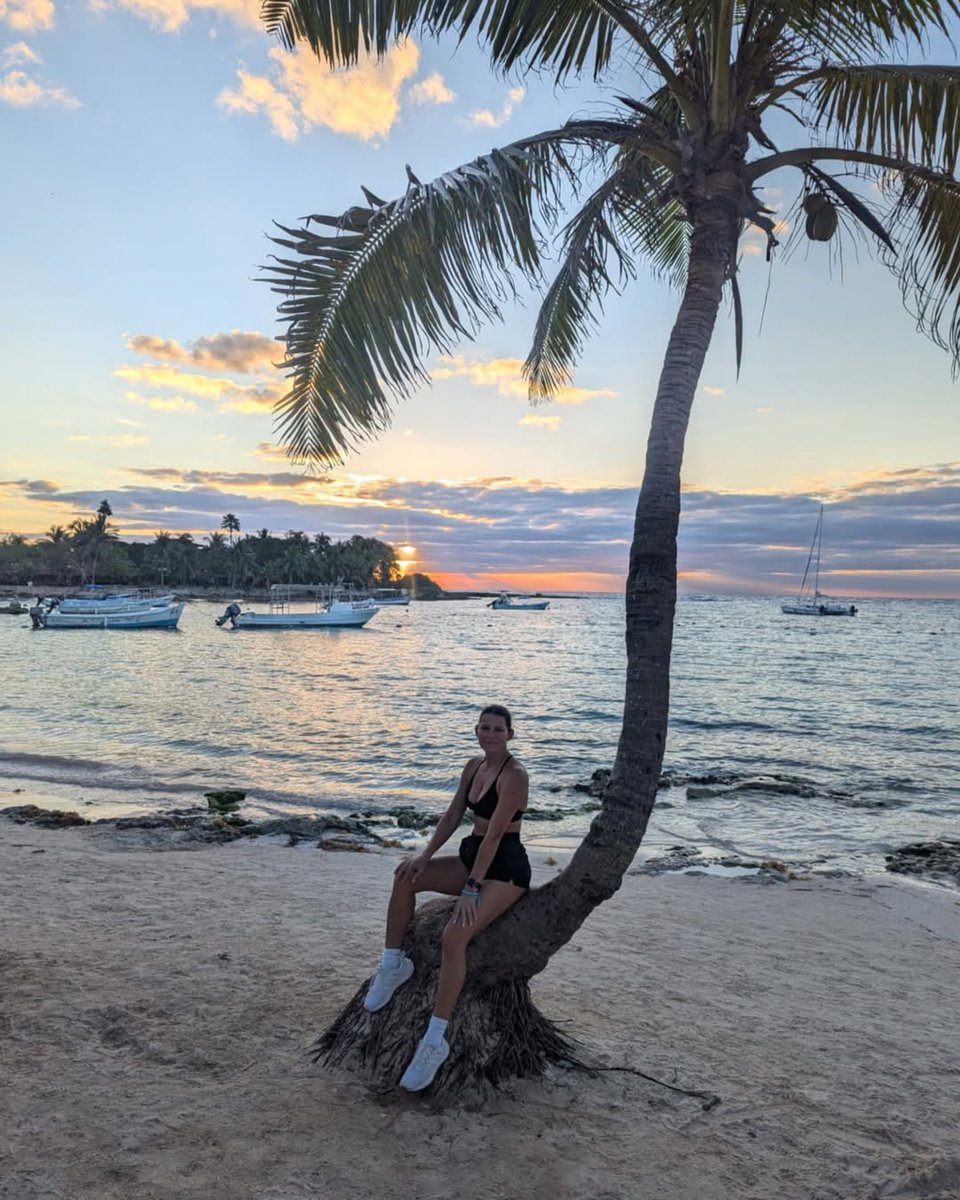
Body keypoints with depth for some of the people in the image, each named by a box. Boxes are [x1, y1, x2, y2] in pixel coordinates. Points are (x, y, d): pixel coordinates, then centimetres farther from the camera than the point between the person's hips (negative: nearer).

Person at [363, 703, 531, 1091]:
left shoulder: (514, 774, -19)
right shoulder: (473, 766, 6)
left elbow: (495, 834, -24)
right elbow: (452, 816, 8)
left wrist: (471, 889, -27)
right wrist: (425, 855, -6)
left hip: (506, 869, -8)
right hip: (472, 857, 8)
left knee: (454, 935, -28)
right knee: (405, 877, -10)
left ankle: (435, 1041, -20)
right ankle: (394, 964, 3)